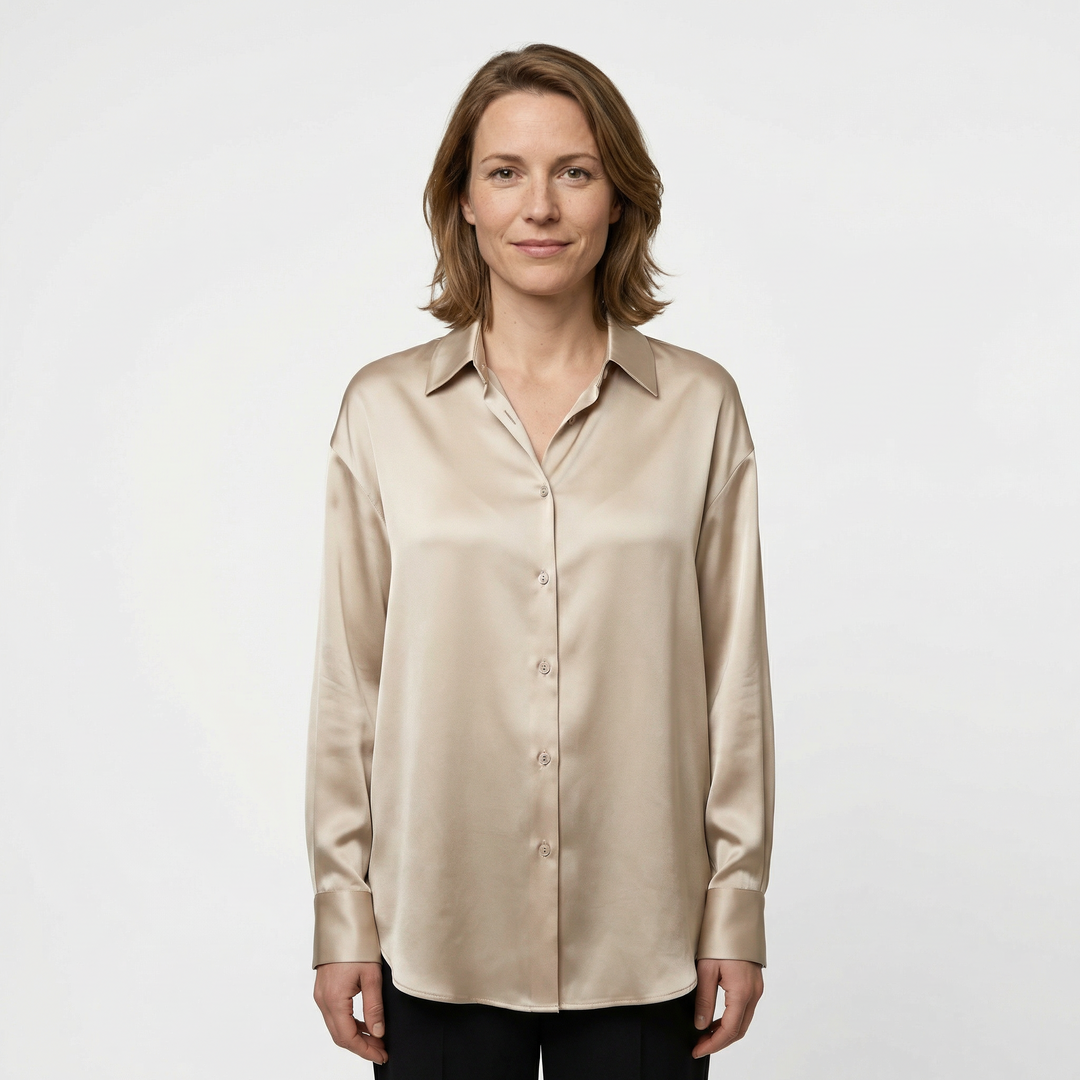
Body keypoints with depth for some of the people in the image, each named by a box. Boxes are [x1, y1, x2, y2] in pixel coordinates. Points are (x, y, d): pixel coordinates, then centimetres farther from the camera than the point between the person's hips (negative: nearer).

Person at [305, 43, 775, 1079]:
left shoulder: (699, 405, 0)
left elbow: (735, 674, 2)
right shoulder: (384, 408, 0)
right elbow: (348, 681, 2)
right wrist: (342, 916, 1)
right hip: (438, 930, 0)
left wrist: (738, 909, 1)